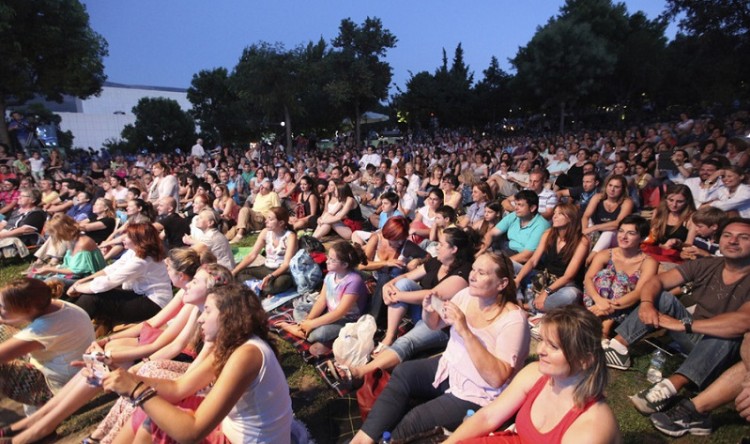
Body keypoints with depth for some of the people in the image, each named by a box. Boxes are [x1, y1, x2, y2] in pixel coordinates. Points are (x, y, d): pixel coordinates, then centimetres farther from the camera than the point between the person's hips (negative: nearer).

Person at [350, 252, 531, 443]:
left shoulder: (513, 319, -21)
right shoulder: (467, 294, -3)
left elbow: (497, 378, -27)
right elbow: (434, 324, 11)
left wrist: (465, 332, -33)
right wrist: (428, 310, -13)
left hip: (476, 396, -6)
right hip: (448, 369, 7)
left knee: (413, 421, -19)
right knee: (403, 372, -16)